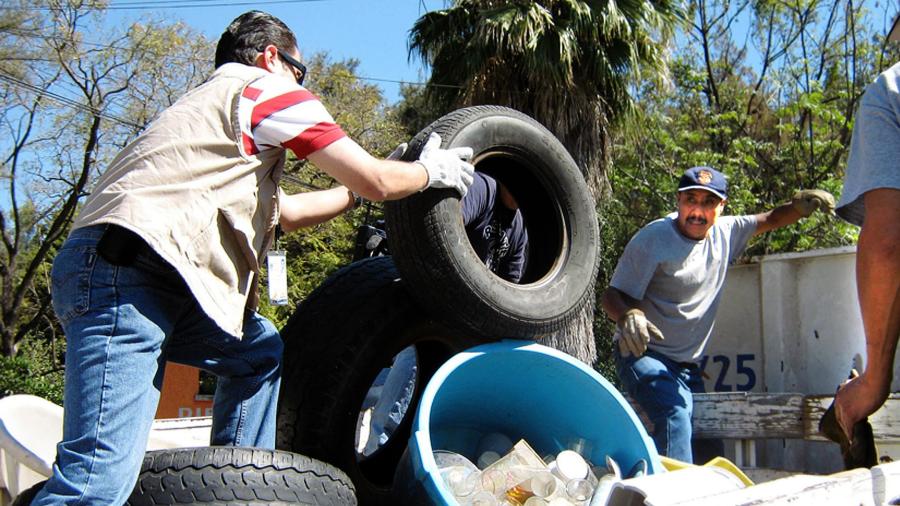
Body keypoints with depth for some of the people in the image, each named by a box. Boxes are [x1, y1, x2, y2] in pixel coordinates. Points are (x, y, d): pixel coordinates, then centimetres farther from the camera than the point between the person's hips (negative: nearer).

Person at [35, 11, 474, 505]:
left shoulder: (212, 101, 35)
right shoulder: (269, 87, 7)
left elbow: (283, 211, 42)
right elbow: (376, 181, 4)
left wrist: (359, 190, 46)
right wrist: (430, 171, 23)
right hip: (121, 269, -10)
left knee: (261, 352, 22)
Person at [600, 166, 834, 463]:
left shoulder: (725, 232, 5)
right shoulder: (652, 240, -14)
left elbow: (770, 221, 19)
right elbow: (612, 296, -14)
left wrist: (801, 205, -3)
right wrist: (628, 315, -37)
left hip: (688, 366, 7)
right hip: (644, 353, -7)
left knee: (711, 452, 10)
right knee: (675, 417, -34)